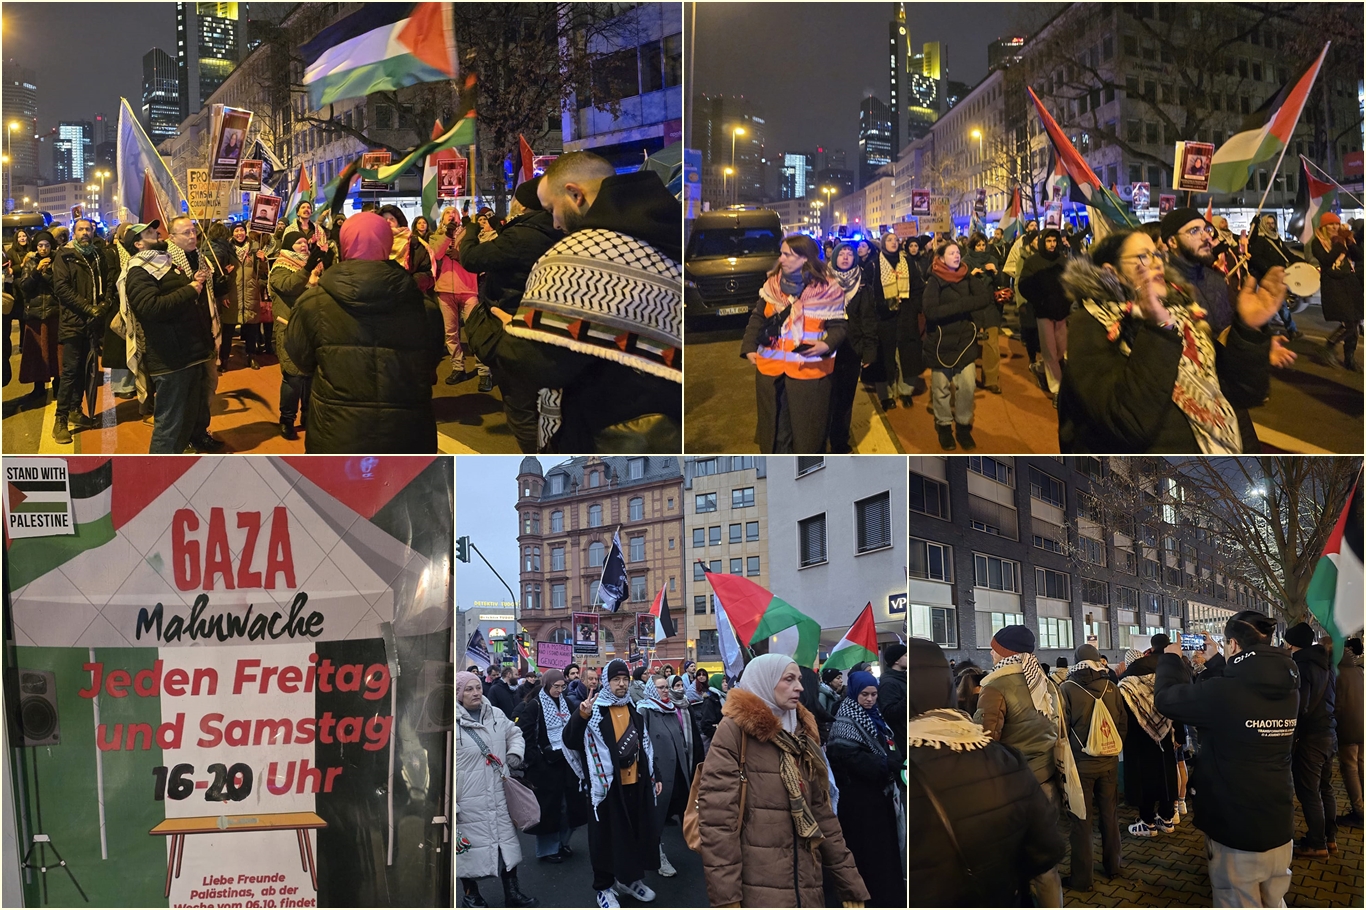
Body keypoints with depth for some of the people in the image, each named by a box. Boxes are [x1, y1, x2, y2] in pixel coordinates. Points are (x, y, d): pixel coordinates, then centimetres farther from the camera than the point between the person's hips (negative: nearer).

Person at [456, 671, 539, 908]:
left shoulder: (496, 714, 3)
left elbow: (514, 733, 22)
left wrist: (515, 753, 0)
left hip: (499, 795, 6)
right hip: (469, 800, -5)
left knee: (506, 840, 14)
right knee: (471, 844, 5)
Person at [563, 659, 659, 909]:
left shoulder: (634, 710, 10)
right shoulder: (595, 709, -9)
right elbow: (571, 741, -20)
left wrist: (654, 776, 15)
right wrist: (581, 715, -37)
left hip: (636, 783, 6)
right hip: (607, 784, -6)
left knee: (636, 833, 14)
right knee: (606, 836, 2)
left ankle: (630, 878, 30)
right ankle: (604, 887, 13)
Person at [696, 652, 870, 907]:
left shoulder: (802, 735, 17)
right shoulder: (735, 729, -5)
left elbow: (822, 814, 17)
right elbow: (716, 813, -13)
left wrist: (851, 886, 11)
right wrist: (725, 895, -19)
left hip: (806, 888, 7)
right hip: (756, 890, -7)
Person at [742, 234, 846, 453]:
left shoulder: (827, 289, -7)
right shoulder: (772, 284, 6)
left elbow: (839, 326, -3)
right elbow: (758, 317, 14)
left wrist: (827, 345, -22)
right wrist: (749, 347, 3)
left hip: (809, 369, -4)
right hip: (770, 366, 4)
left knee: (806, 427, 4)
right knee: (774, 425, 12)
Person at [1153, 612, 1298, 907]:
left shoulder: (1221, 692, -23)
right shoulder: (1289, 690, -1)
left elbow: (1165, 697, -8)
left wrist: (1171, 659, 8)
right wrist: (1215, 661, 27)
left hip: (1235, 829, -6)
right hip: (1279, 827, 6)